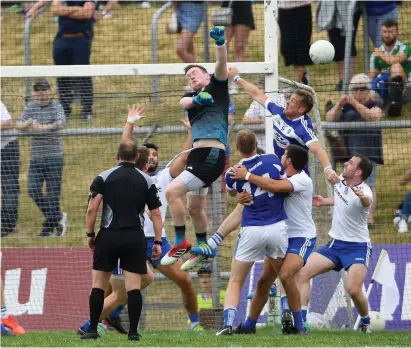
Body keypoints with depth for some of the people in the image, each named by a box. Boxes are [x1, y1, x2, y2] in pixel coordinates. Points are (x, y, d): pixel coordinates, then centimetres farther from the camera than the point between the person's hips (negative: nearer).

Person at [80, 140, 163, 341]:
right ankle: (133, 332, -4)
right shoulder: (147, 181, 6)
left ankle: (92, 330, 5)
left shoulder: (104, 178, 1)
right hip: (135, 238, 1)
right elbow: (156, 214, 5)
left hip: (108, 236, -1)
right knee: (134, 286, 0)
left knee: (98, 284, 7)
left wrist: (90, 234, 4)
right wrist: (158, 242, 8)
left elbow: (92, 209, -6)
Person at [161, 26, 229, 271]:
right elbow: (184, 103, -5)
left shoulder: (217, 88, 5)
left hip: (212, 155, -9)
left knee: (173, 191, -18)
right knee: (194, 207, 20)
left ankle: (181, 244, -11)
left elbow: (222, 64, -13)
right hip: (198, 154, 9)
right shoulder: (191, 97, 19)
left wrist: (220, 43, -32)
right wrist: (197, 99, -28)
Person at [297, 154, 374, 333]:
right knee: (303, 273, -6)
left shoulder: (363, 191, -23)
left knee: (353, 290, -24)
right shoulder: (340, 180, 0)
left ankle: (366, 323, 6)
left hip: (357, 246, -7)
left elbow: (368, 201, -50)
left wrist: (362, 197, -71)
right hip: (335, 244, 7)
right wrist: (325, 201, 18)